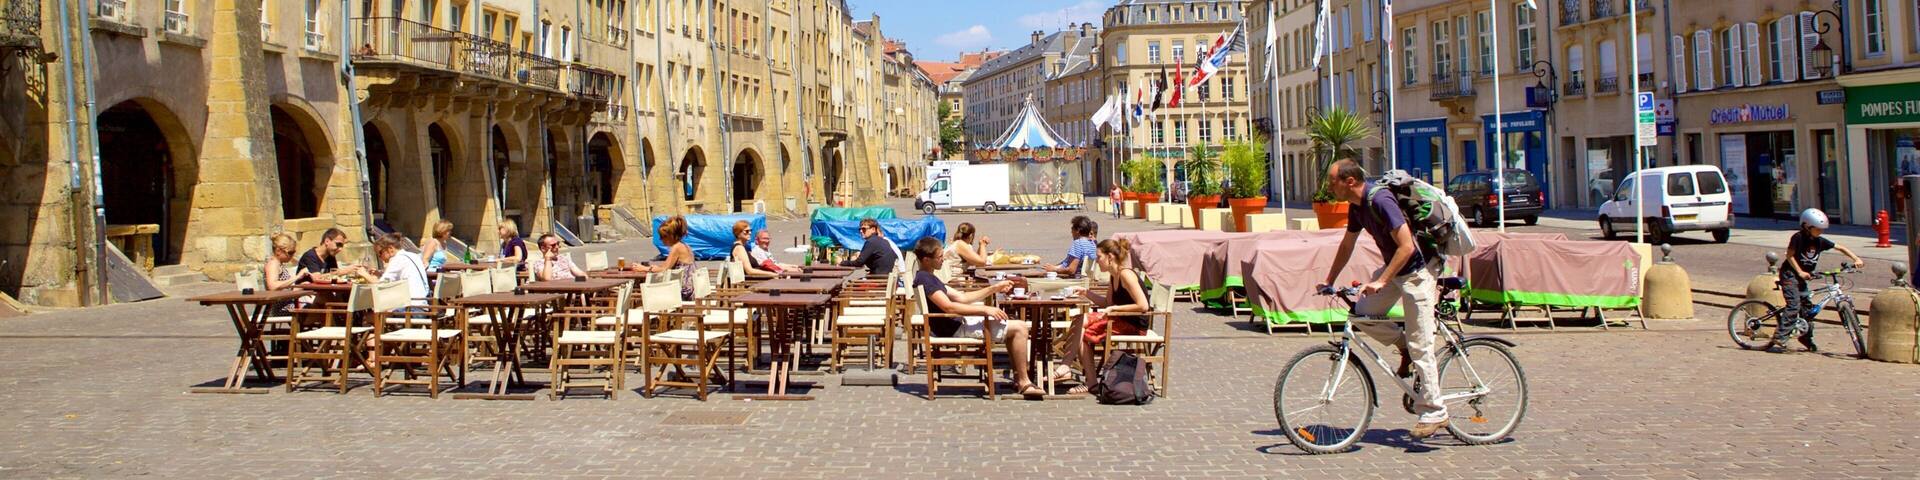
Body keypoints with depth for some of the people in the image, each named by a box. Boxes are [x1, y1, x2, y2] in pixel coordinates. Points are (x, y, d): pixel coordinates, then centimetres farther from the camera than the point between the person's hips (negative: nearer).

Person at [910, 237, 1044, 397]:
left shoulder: (929, 277, 17)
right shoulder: (923, 279, -17)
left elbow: (961, 297, 19)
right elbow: (948, 307, -27)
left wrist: (994, 288, 13)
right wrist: (985, 309, -24)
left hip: (959, 323, 11)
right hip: (955, 330, -11)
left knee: (1018, 326, 21)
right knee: (1019, 328, -12)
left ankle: (1018, 376, 20)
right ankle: (1024, 383, -6)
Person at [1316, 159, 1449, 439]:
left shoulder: (1380, 201, -26)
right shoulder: (1357, 206, 2)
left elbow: (1407, 246, -31)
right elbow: (1347, 245, 17)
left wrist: (1381, 282, -34)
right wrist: (1328, 281, 18)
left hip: (1417, 269, -9)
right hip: (1394, 268, 9)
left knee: (1419, 344, -6)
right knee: (1362, 315, -3)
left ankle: (1434, 413, 2)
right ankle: (1404, 347, 18)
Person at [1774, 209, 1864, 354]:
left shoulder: (1820, 241, 3)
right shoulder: (1798, 237, -14)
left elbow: (1840, 248, 8)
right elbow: (1790, 255, -14)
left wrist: (1856, 259, -2)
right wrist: (1800, 272, -20)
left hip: (1802, 277, 7)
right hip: (1790, 274, -7)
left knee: (1808, 307, 9)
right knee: (1794, 307, -18)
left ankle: (1807, 338, 26)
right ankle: (1779, 340, -21)